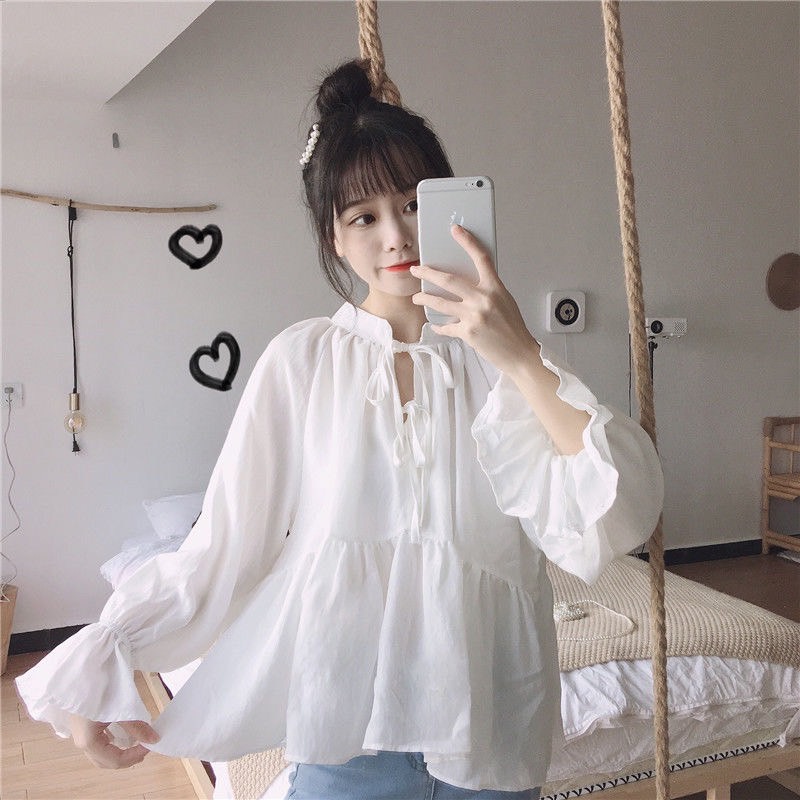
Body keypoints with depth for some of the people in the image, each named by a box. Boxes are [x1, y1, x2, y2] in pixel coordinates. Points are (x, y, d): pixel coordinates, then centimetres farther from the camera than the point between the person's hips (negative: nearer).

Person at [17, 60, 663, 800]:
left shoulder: (503, 359, -3)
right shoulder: (303, 360, -6)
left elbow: (606, 523, -14)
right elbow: (223, 551, -4)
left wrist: (523, 361, -22)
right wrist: (96, 666, -8)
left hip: (491, 730, 2)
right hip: (349, 729, -1)